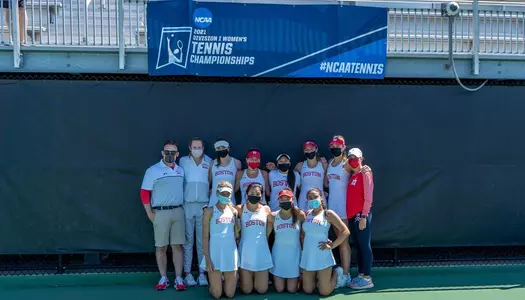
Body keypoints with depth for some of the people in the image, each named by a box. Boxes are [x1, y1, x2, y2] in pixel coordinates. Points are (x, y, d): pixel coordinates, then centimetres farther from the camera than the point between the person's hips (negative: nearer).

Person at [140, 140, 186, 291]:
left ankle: (178, 278, 8)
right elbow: (144, 192, -5)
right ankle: (163, 278, 13)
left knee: (177, 246, 3)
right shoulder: (153, 170, -2)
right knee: (161, 247, 3)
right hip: (160, 212, -3)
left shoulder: (181, 170, 12)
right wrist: (150, 214, -9)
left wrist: (182, 207, 11)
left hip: (178, 211, 3)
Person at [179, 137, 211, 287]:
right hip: (187, 205, -1)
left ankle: (202, 273, 10)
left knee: (203, 240, 5)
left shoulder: (209, 162, 7)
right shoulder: (183, 161, 5)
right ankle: (187, 273, 7)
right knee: (188, 240, 2)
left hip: (204, 205, 1)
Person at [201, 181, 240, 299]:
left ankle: (221, 282, 38)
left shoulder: (234, 211, 8)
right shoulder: (210, 211, -4)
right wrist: (207, 259, -11)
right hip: (215, 253, -3)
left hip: (231, 252, 3)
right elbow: (205, 237, -6)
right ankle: (216, 284, 34)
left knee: (230, 294, 7)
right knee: (217, 294, 2)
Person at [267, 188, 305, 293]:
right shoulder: (273, 216, -6)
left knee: (292, 290, 6)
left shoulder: (299, 215, -9)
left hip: (294, 254, -1)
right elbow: (266, 235, 0)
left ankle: (298, 278, 37)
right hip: (278, 254, 1)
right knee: (279, 290, 7)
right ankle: (276, 280, 40)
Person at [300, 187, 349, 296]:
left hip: (322, 257, -4)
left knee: (324, 292, 1)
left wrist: (332, 245, -10)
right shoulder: (307, 214, 6)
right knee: (307, 291, 9)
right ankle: (317, 277, 37)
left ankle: (336, 273, 27)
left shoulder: (328, 214, -7)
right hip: (307, 257, 4)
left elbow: (345, 232, -8)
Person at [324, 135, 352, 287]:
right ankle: (343, 271, 22)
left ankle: (345, 275, 2)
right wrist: (324, 166, 9)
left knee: (343, 240, -4)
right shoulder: (329, 163, 11)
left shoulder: (346, 163, -9)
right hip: (332, 202, 7)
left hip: (343, 202, -7)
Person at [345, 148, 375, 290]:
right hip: (352, 215, 8)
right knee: (357, 246, 13)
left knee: (364, 245, -2)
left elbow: (368, 197, -14)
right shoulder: (352, 176, 15)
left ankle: (367, 278, 4)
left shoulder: (365, 173, -8)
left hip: (361, 214, -8)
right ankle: (360, 275, 22)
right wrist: (350, 214, 8)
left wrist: (364, 216, -18)